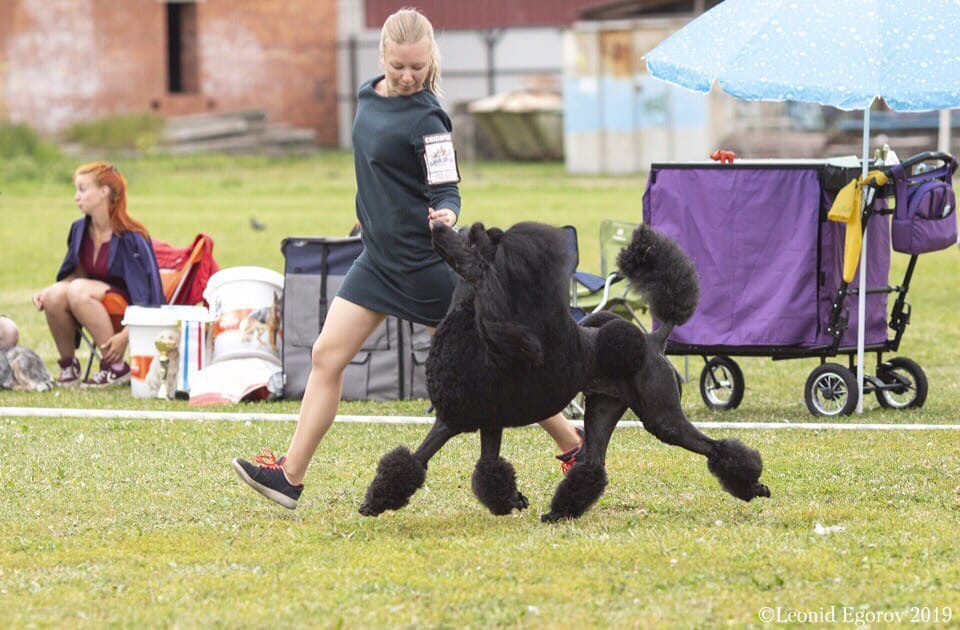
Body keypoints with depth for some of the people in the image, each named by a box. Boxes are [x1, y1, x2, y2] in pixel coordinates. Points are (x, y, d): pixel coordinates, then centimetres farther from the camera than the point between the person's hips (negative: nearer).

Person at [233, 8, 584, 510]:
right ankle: (290, 476, 2)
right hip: (378, 257, 7)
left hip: (425, 259, -7)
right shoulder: (368, 96, 6)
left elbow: (446, 190, -17)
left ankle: (573, 446, 14)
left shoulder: (425, 119, -16)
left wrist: (446, 215, -38)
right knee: (326, 356, 0)